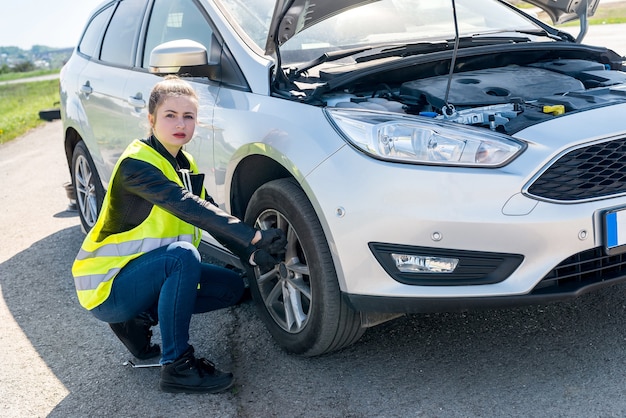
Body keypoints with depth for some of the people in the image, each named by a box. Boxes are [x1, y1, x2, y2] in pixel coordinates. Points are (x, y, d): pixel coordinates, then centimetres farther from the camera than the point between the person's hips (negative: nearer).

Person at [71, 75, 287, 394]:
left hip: (143, 270, 8)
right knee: (182, 256, -33)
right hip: (106, 285, -8)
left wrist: (252, 253, -16)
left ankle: (139, 320, 5)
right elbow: (187, 206, -37)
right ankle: (176, 366, -22)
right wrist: (253, 237, -43)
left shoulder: (184, 164, 5)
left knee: (232, 287, 1)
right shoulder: (136, 163, -22)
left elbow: (213, 218, 1)